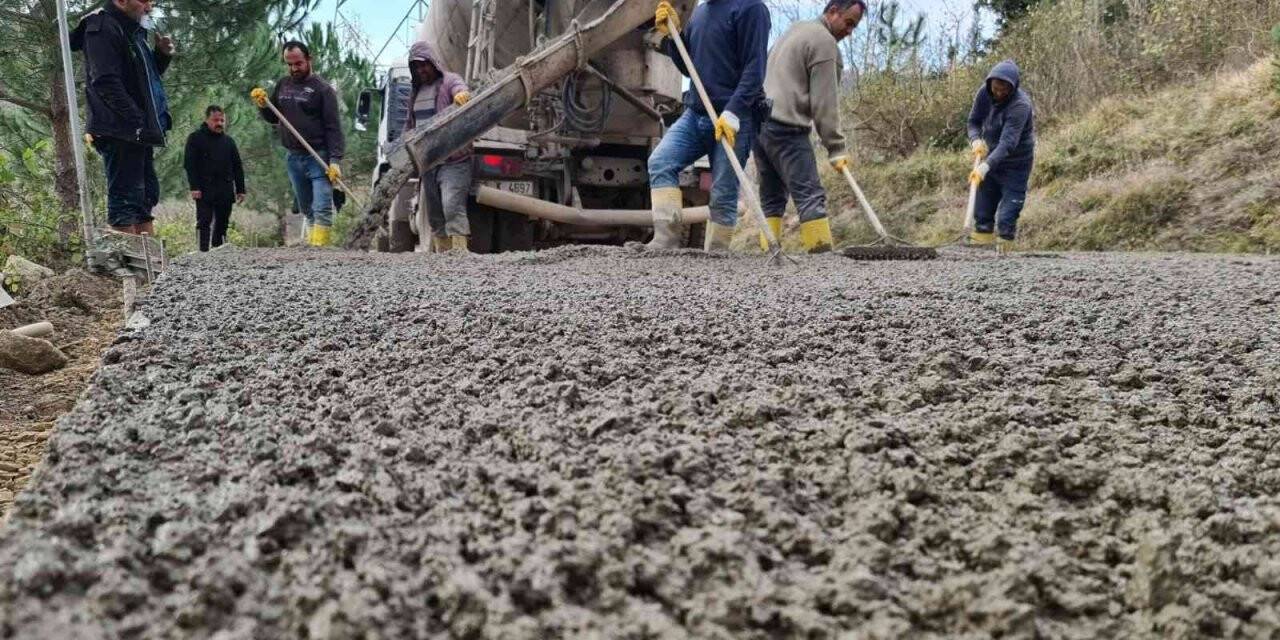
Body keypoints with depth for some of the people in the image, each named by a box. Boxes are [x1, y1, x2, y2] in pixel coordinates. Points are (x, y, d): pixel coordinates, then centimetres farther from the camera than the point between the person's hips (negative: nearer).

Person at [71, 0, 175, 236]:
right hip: (119, 130, -10)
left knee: (146, 194, 11)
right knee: (124, 198, -10)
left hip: (138, 133, 10)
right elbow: (106, 83, -19)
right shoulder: (102, 28, -10)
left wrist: (162, 55, 6)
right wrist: (138, 122, -24)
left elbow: (145, 76, 26)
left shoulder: (133, 30, 19)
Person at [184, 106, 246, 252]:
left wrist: (240, 189, 10)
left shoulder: (229, 141, 18)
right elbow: (189, 164, -4)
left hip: (225, 191, 4)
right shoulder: (195, 138, 4)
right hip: (204, 191, -4)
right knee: (205, 223, -8)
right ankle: (204, 252, -11)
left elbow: (237, 167, 18)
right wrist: (194, 187, -14)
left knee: (222, 224, 5)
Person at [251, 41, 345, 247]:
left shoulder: (322, 89, -6)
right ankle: (311, 243, 19)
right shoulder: (283, 85, 13)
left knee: (322, 208, -13)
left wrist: (335, 160, -19)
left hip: (318, 158, -6)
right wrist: (262, 105, 1)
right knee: (306, 209, 12)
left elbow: (333, 127, -10)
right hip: (293, 158, 7)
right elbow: (273, 118, 23)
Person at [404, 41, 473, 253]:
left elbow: (461, 90, -25)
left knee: (452, 206, -21)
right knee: (434, 214, 8)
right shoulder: (416, 93, 21)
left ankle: (459, 249, -27)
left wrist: (462, 95, -49)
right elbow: (410, 125, 29)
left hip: (453, 161, -8)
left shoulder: (449, 81, -1)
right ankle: (442, 253, 13)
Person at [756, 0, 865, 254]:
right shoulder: (824, 42, -4)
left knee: (772, 197, 10)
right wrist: (836, 148, -7)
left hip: (759, 121, 9)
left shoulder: (794, 30, 24)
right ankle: (822, 253, -20)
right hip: (786, 127, -9)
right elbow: (824, 102, -9)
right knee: (810, 195, -13)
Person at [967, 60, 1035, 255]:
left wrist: (986, 166, -47)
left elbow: (1008, 143, -36)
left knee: (1006, 218, -8)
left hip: (1015, 164, -6)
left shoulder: (1020, 105, -28)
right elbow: (974, 121, 2)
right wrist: (975, 140, -20)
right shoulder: (985, 92, -10)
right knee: (982, 212, 10)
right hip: (991, 158, 6)